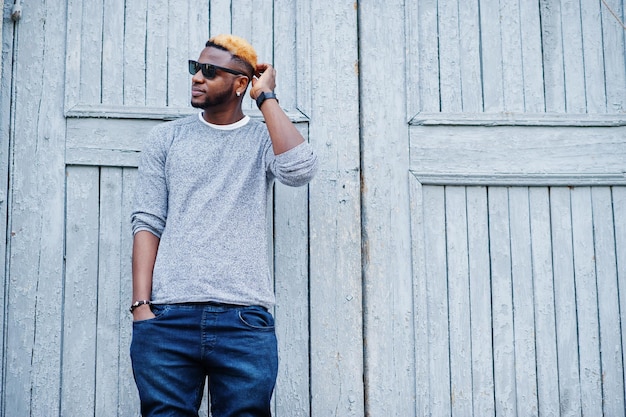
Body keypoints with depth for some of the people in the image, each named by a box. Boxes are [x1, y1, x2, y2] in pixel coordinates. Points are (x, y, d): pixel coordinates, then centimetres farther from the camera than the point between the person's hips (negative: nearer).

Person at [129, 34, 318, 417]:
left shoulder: (264, 138, 10)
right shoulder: (167, 139, 13)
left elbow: (300, 169, -14)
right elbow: (147, 223, 7)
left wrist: (266, 97, -2)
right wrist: (141, 306, -4)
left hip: (245, 320, -1)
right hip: (168, 318, 1)